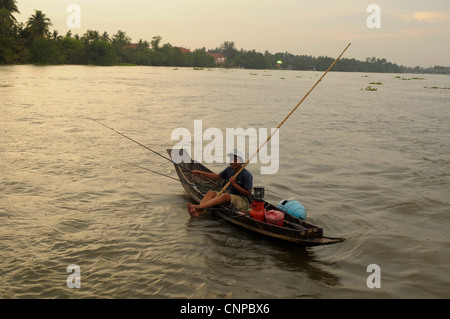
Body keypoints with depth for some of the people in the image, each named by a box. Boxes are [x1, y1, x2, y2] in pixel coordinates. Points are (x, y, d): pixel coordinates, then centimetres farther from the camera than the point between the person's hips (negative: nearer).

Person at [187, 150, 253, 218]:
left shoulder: (247, 175, -14)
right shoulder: (230, 169, 7)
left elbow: (248, 194, -17)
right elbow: (217, 177, 19)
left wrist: (234, 184, -22)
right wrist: (200, 172, 15)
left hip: (244, 202, -8)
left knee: (225, 195, -35)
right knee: (211, 193, -12)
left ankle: (197, 207, -45)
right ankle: (198, 211, -39)